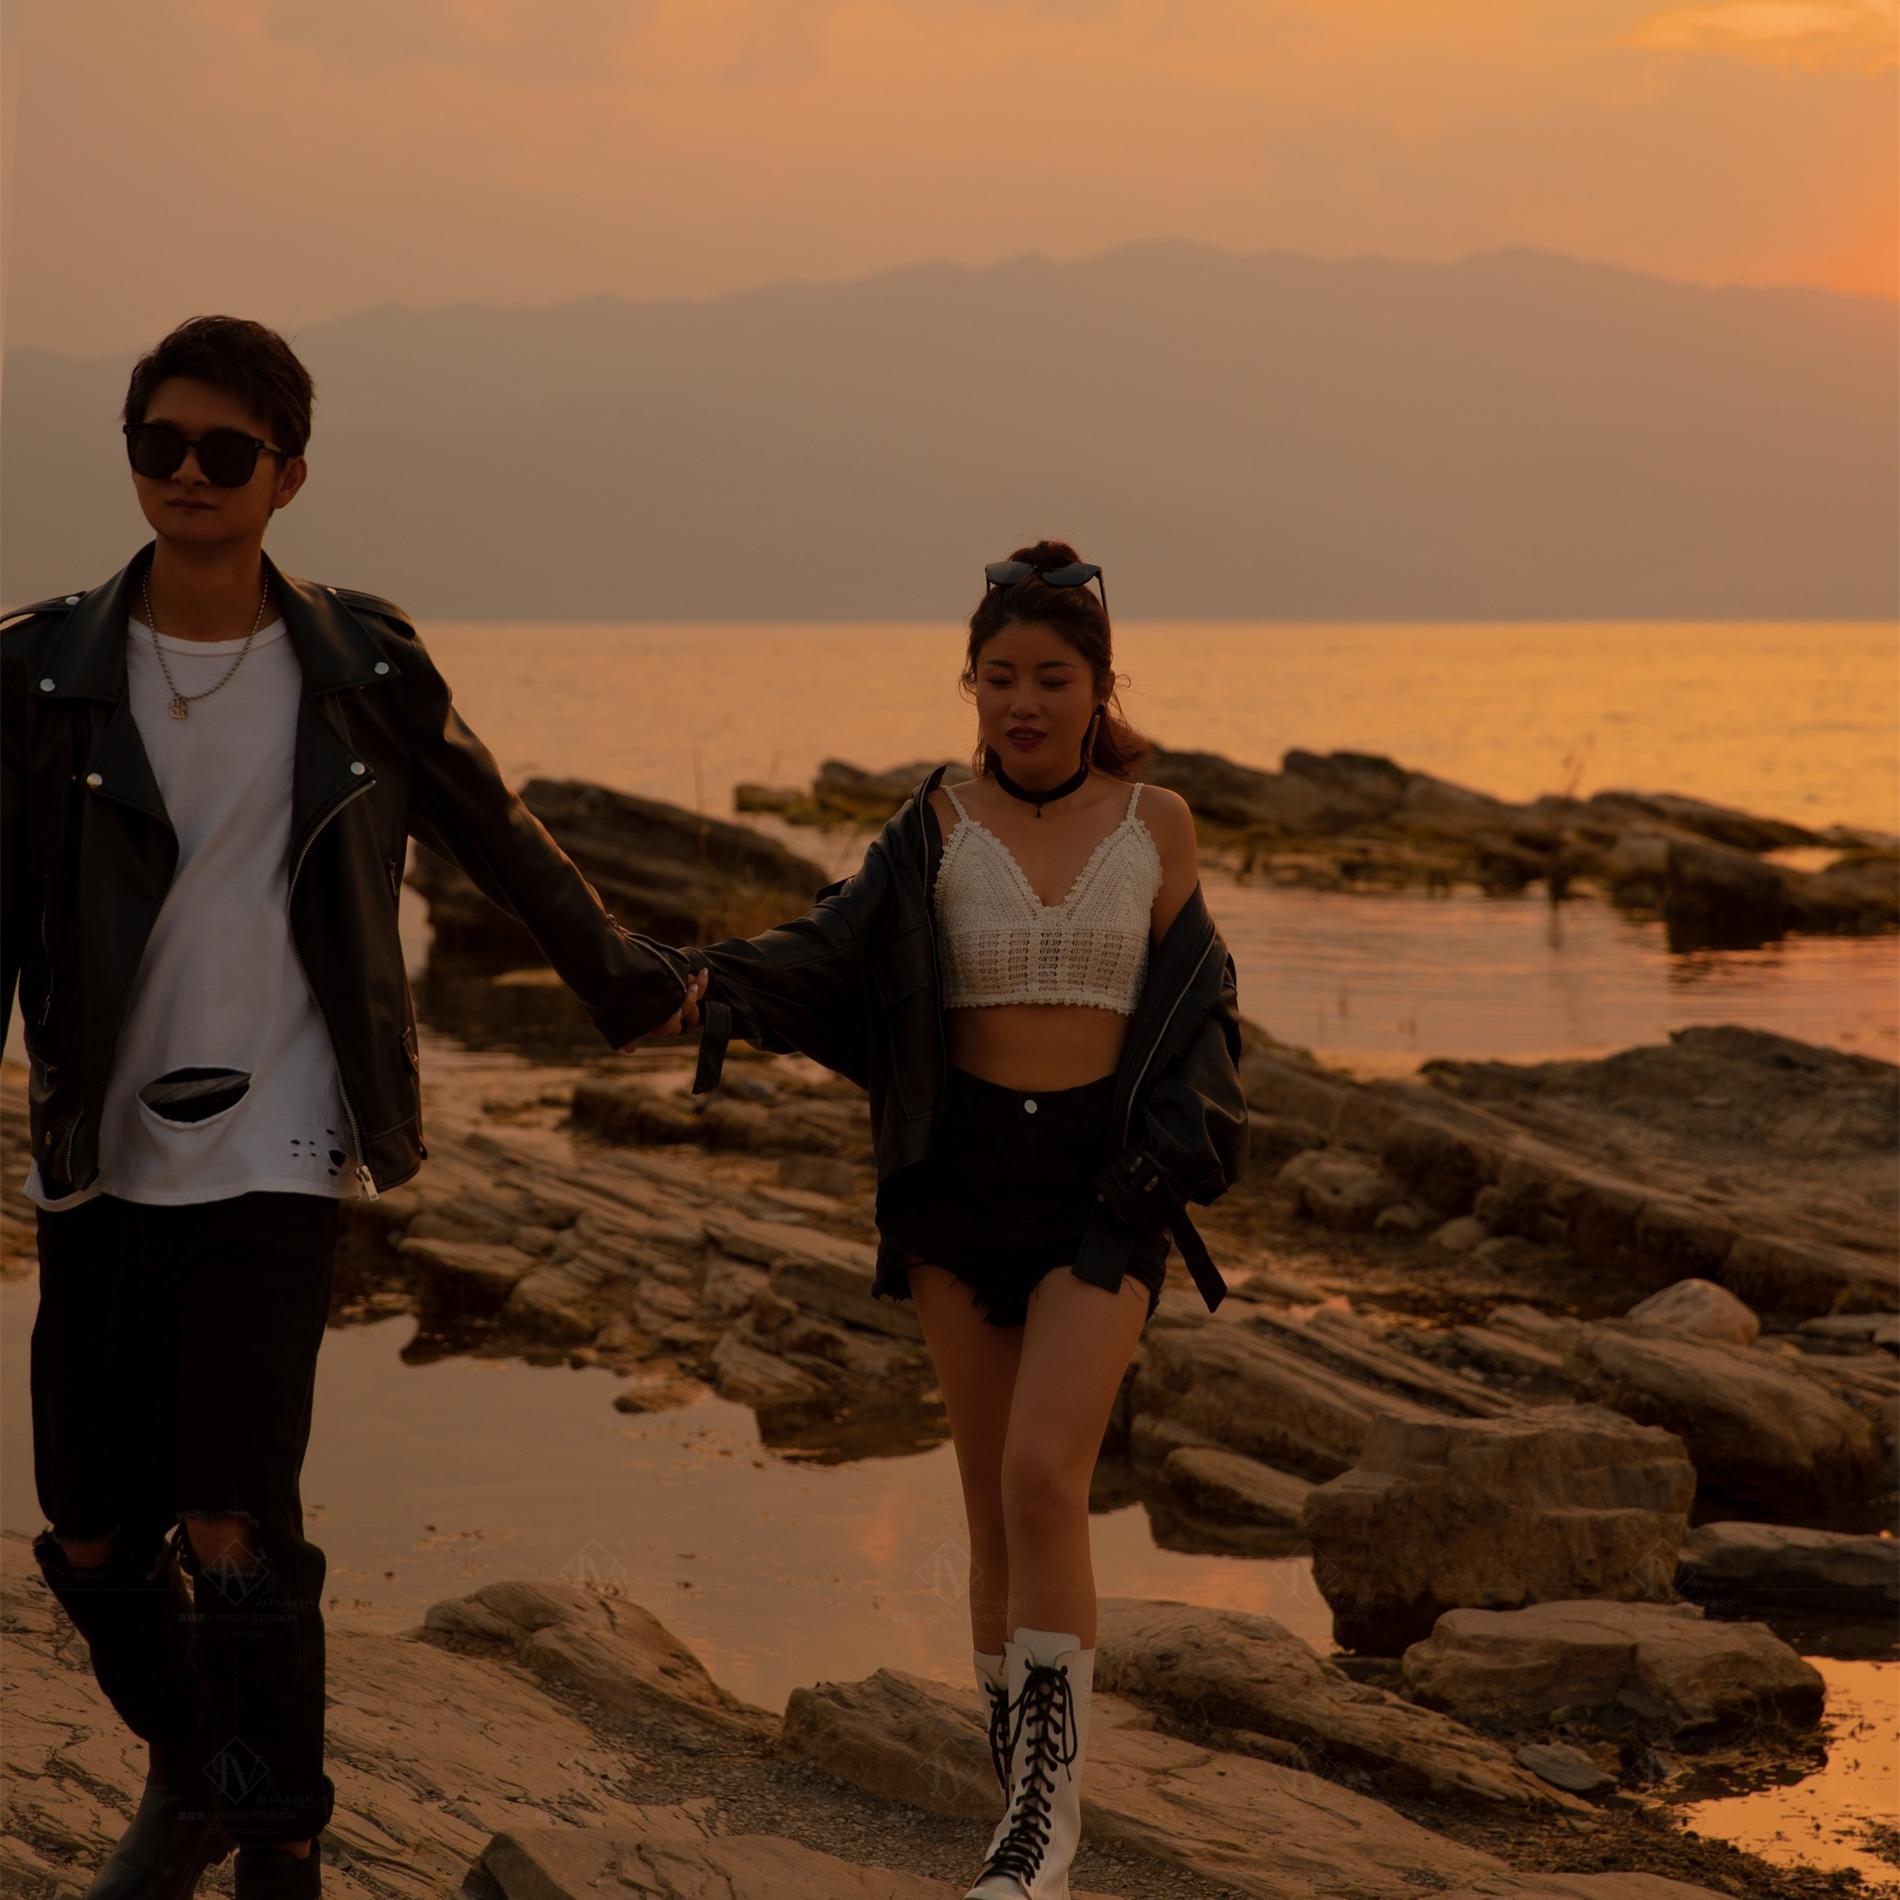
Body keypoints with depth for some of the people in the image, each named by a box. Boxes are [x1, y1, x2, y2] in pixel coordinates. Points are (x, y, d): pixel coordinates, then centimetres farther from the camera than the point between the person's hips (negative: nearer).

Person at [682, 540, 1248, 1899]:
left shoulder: (1157, 825, 2)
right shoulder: (939, 828, 1)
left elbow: (1191, 1012, 7)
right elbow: (834, 955, -11)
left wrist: (1173, 1152, -8)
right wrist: (734, 997, -31)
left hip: (1103, 1185, -2)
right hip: (964, 1177, 2)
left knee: (1044, 1477, -19)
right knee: (996, 1501, 7)